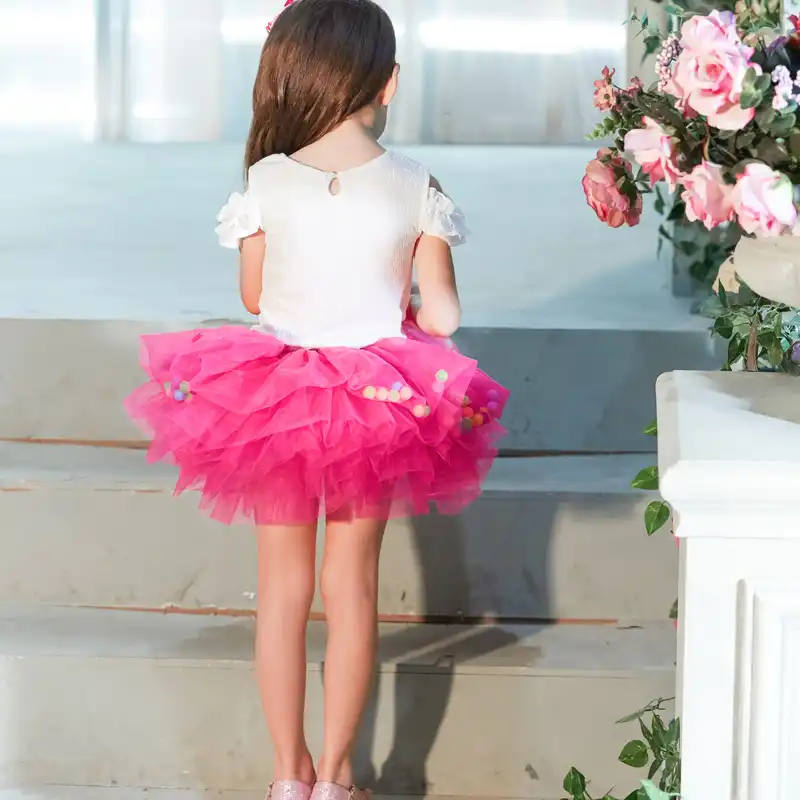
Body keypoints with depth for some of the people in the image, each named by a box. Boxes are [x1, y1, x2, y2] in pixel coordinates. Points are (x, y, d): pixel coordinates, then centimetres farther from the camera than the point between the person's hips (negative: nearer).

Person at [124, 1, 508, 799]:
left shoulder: (267, 181, -9)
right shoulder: (415, 187, -9)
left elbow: (255, 296, 1)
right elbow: (441, 315, -7)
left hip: (274, 400, 0)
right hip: (377, 403, 0)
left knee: (283, 585, 11)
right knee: (351, 584, 10)